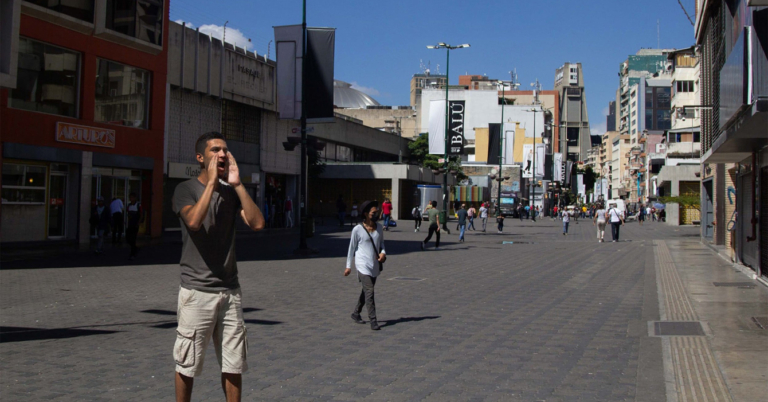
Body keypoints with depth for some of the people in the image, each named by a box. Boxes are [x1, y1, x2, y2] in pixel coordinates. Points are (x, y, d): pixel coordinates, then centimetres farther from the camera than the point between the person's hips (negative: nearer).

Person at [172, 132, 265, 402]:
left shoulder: (231, 192, 10)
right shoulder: (186, 190, -3)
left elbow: (257, 223, -5)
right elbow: (194, 221, -23)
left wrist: (237, 184, -7)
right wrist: (212, 181, -16)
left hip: (230, 290, 4)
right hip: (197, 291, -4)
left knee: (233, 365, 8)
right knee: (187, 365, 3)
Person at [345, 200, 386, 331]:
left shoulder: (379, 228, 6)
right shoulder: (357, 229, -9)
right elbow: (352, 248, -3)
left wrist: (383, 252, -5)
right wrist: (348, 266, -1)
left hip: (375, 265, 6)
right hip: (363, 265, -6)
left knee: (366, 291, 17)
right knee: (369, 291, -13)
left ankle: (356, 313, 35)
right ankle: (373, 321, -12)